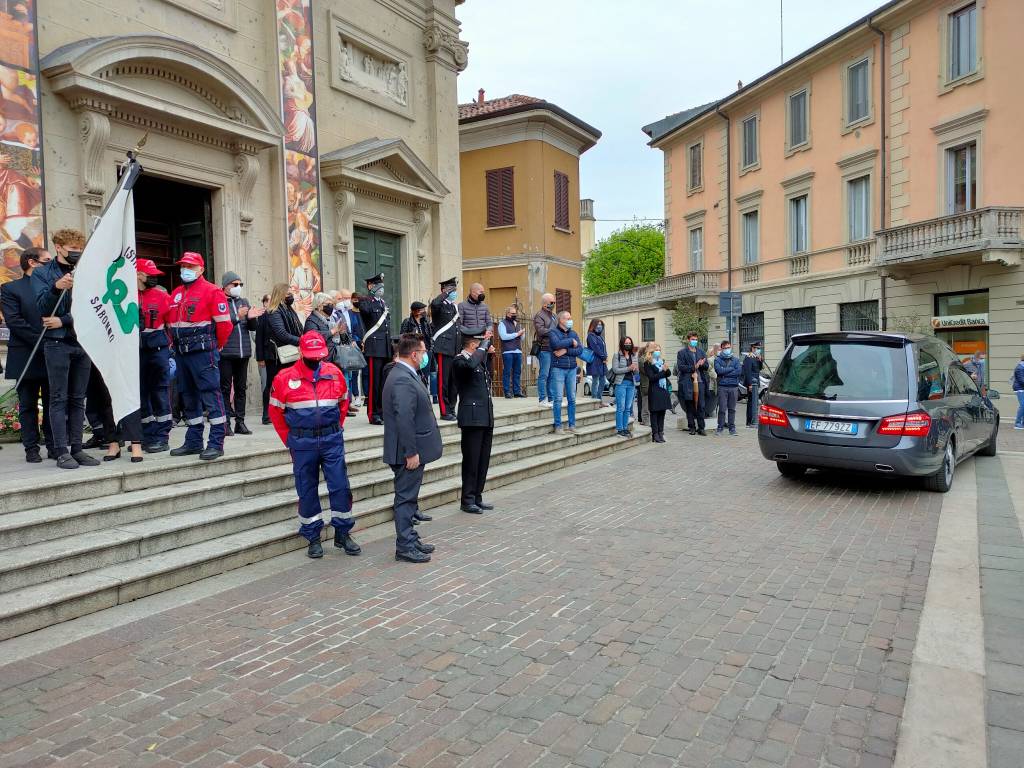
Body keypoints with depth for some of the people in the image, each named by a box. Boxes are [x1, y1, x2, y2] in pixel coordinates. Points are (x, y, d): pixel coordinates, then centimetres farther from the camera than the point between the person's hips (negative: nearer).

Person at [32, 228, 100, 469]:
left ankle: (76, 449, 11)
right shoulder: (42, 273, 5)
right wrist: (56, 288, -23)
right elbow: (42, 307, -6)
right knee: (59, 399, -2)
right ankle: (61, 451, 0)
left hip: (83, 341, 3)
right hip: (56, 343, -3)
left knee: (78, 399, 6)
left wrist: (63, 321, -9)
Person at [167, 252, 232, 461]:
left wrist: (215, 347, -1)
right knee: (189, 397, 13)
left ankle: (216, 443, -6)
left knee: (211, 395, -8)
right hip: (181, 353, 8)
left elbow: (224, 323, -10)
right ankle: (193, 442, 22)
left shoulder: (212, 291, -6)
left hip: (203, 352, -8)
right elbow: (171, 323, 23)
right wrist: (175, 344, 14)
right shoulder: (175, 294, 17)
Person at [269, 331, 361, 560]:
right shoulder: (285, 377, -4)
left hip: (332, 440, 1)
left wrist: (336, 429, 10)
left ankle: (342, 534, 16)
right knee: (307, 491, 7)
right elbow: (275, 411, 4)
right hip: (302, 443, -1)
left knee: (340, 486, 2)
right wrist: (290, 439, 3)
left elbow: (343, 402, 15)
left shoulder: (334, 372, 2)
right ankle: (313, 538, 20)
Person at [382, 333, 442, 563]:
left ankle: (410, 540, 28)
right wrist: (411, 453, -23)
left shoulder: (405, 376, 12)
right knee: (406, 498, -1)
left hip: (412, 451, 10)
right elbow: (404, 420, -26)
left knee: (408, 498, 17)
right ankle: (404, 547, 8)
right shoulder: (403, 380, -21)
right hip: (408, 453, -10)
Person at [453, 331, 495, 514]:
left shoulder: (480, 359, 16)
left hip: (486, 418, 9)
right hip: (473, 418, -8)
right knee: (471, 461, -2)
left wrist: (487, 344, 16)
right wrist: (485, 343, -20)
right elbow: (471, 365, -33)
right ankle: (467, 500, 7)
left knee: (483, 460, 11)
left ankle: (477, 497, 20)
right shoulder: (460, 361, -11)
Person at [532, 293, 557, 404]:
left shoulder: (554, 316, 22)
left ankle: (552, 398, 16)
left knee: (552, 375, 10)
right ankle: (542, 399, -3)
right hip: (544, 349, -8)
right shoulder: (539, 316, -5)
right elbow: (540, 330, -18)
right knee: (543, 375, -6)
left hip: (554, 349, 8)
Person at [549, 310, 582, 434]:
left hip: (572, 369, 5)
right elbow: (557, 344, -20)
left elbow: (580, 349, 1)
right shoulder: (553, 332, 0)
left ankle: (572, 425, 14)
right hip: (558, 369, -5)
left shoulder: (573, 333, 13)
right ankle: (557, 426, 2)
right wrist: (571, 341, -8)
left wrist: (566, 351, -11)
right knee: (558, 399, -5)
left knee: (572, 398, 6)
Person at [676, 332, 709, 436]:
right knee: (690, 407, 3)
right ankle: (692, 427, 11)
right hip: (688, 383, -3)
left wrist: (701, 364, -10)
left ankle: (701, 428, 4)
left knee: (701, 406, -1)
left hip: (700, 381, 3)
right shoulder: (682, 353, 4)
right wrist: (694, 367, -14)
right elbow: (680, 367, -7)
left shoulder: (702, 352, 17)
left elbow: (707, 366, 11)